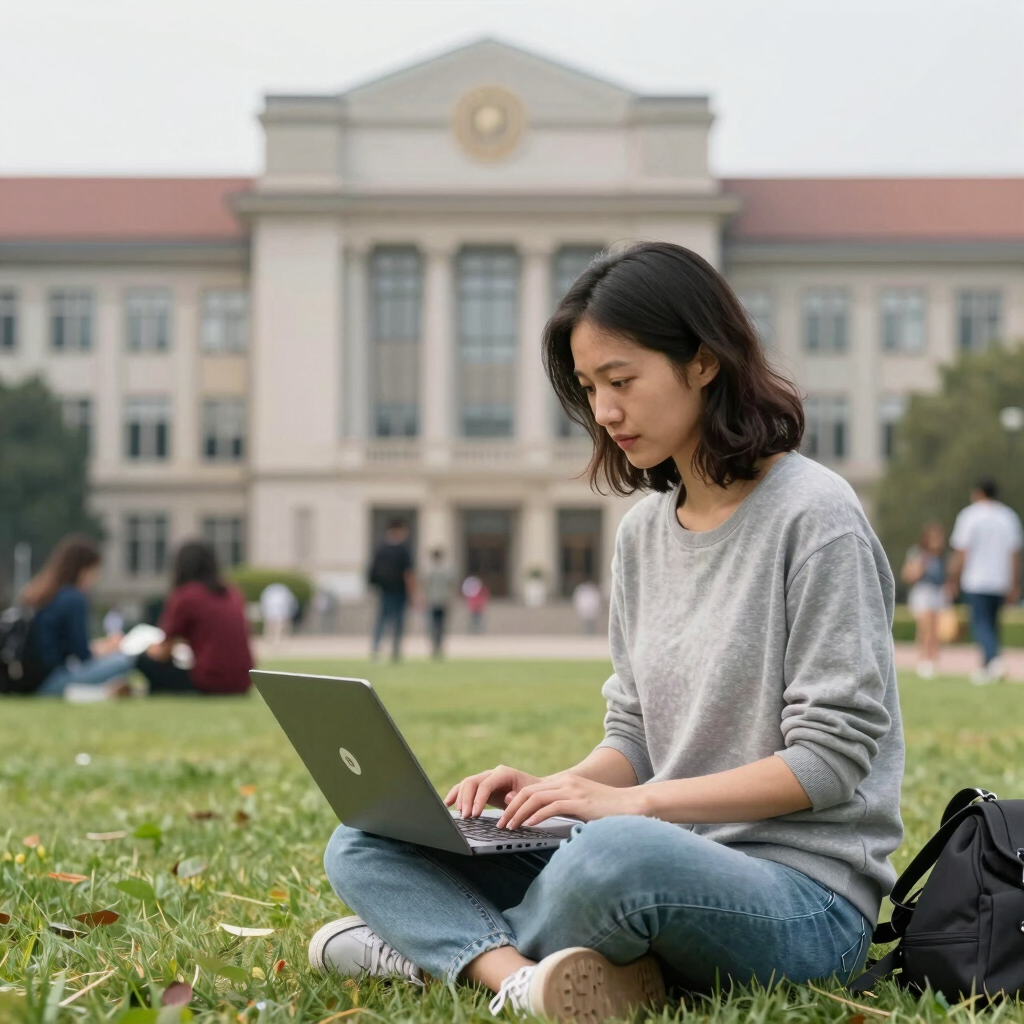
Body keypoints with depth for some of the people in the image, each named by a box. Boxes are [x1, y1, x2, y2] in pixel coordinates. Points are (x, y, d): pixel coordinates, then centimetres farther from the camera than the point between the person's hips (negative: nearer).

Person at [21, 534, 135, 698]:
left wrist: (96, 647, 15)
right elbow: (82, 655, -9)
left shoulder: (36, 593, 11)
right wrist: (101, 650, 10)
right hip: (50, 682, -9)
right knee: (125, 660, -11)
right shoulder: (74, 599, -12)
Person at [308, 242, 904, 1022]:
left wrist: (634, 803, -18)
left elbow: (829, 759, -14)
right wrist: (552, 789, -6)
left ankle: (445, 943, -11)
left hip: (806, 892, -7)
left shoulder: (812, 514, -10)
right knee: (362, 846, -1)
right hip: (668, 867, 8)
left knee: (618, 853, -41)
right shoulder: (644, 531, 13)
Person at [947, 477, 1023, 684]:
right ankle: (986, 668, 18)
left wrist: (953, 582, -1)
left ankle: (994, 659, -29)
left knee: (980, 623, -6)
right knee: (991, 623, 15)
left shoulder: (969, 515, -5)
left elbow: (960, 553, -8)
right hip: (1001, 581, 5)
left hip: (975, 581, -5)